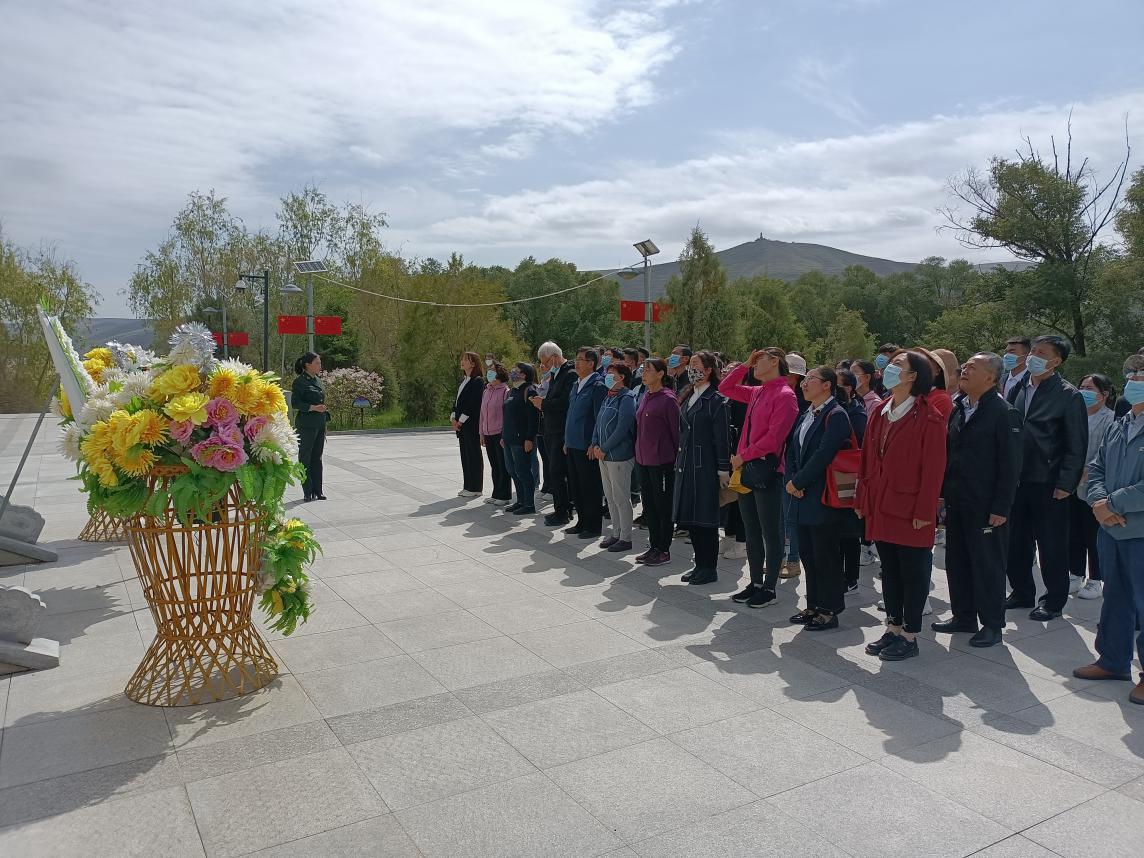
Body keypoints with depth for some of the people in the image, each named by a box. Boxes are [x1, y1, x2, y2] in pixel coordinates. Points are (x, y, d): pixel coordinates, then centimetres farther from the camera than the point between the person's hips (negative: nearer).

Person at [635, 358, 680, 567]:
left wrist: (675, 456, -8)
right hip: (643, 459, 8)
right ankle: (653, 547, 25)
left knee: (663, 506, 3)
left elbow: (676, 431, -11)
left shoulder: (668, 399, -13)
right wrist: (639, 452, 15)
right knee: (649, 505, 14)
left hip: (661, 461, -8)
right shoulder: (645, 397, 10)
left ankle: (664, 550, 13)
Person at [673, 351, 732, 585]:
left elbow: (722, 437, -12)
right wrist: (679, 460, 15)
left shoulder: (715, 400, -10)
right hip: (686, 465, 8)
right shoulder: (689, 397, 14)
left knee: (706, 518, -1)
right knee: (690, 517, 11)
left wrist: (723, 469, -14)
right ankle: (700, 565, 22)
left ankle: (710, 568, 10)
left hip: (705, 466, -8)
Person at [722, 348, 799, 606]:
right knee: (752, 531, 14)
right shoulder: (757, 392, 13)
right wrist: (745, 365, 13)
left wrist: (743, 455, -13)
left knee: (770, 533, 3)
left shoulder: (784, 395, -10)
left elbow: (774, 437, -17)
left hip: (766, 470, -8)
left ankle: (769, 588, 13)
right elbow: (725, 388, 23)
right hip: (745, 469, 8)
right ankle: (755, 583, 24)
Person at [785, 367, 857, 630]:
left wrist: (798, 482, -14)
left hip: (823, 499, -8)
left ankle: (829, 610, 12)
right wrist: (790, 480, -2)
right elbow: (791, 451, 13)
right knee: (808, 554, 14)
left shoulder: (836, 415, -12)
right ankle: (814, 605, 26)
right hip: (802, 499, 8)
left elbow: (823, 455, -20)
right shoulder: (806, 416, 15)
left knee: (826, 556, 0)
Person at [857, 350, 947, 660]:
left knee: (913, 573, 5)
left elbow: (933, 468, -14)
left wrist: (924, 511, -15)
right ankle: (893, 629, 27)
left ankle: (909, 637, 16)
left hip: (910, 510, -7)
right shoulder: (880, 413, 9)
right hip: (880, 507, 7)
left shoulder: (928, 418, -12)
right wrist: (862, 500, 9)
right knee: (889, 570, 15)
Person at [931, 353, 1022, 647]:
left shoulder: (1004, 413, -11)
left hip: (985, 505, -7)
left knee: (987, 565, 3)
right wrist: (944, 491, 10)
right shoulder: (958, 409, 11)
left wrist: (1001, 507, -16)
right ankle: (963, 616, 28)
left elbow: (1010, 465, -13)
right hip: (956, 502, 7)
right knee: (956, 561, 14)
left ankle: (992, 625, 15)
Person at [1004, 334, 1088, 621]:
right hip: (1017, 480, 5)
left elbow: (1077, 446, -9)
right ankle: (1022, 593, 28)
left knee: (1052, 546, 5)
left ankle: (1054, 600, 19)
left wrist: (1065, 484, -13)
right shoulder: (1018, 390, 9)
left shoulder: (1069, 396, -7)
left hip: (1048, 484, -5)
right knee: (1016, 542, 13)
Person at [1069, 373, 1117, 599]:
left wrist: (1086, 473, -21)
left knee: (1093, 534, 3)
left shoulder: (1110, 419, -10)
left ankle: (1095, 581, 15)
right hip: (1072, 485, 6)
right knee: (1074, 532, 12)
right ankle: (1076, 575, 25)